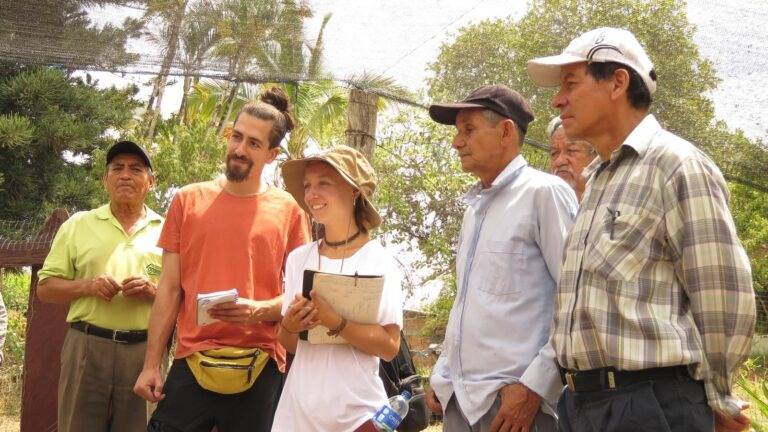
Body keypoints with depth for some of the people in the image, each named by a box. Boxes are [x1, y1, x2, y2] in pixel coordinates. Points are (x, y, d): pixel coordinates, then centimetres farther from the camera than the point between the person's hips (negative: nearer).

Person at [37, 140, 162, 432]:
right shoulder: (77, 224, 10)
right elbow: (45, 288, 9)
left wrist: (156, 292, -11)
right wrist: (86, 286, -10)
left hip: (146, 352, 0)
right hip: (87, 347, 0)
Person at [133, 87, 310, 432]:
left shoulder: (288, 210, 4)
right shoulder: (187, 200, 8)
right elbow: (170, 288, 7)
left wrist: (261, 310, -15)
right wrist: (151, 364, 1)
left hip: (260, 367, 0)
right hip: (191, 361, 1)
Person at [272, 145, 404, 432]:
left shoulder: (379, 261, -7)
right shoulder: (298, 259, 3)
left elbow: (390, 346, -11)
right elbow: (289, 344, 10)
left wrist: (335, 322, -23)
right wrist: (289, 326, -11)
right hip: (299, 408, 4)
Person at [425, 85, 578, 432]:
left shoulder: (543, 192, -6)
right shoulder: (474, 208, 18)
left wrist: (534, 386, -18)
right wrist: (443, 374, 14)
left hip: (515, 399, -7)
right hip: (458, 401, 7)